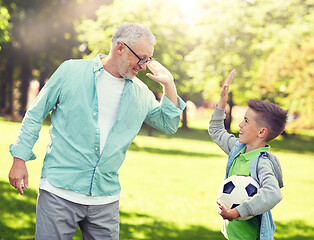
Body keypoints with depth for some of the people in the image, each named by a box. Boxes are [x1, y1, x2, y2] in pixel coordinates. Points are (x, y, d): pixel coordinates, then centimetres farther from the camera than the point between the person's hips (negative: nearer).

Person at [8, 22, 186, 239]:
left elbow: (169, 125, 17)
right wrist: (20, 159, 1)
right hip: (60, 192, -3)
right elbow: (35, 116, 5)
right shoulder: (71, 71, 0)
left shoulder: (140, 93, 10)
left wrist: (168, 85, 5)